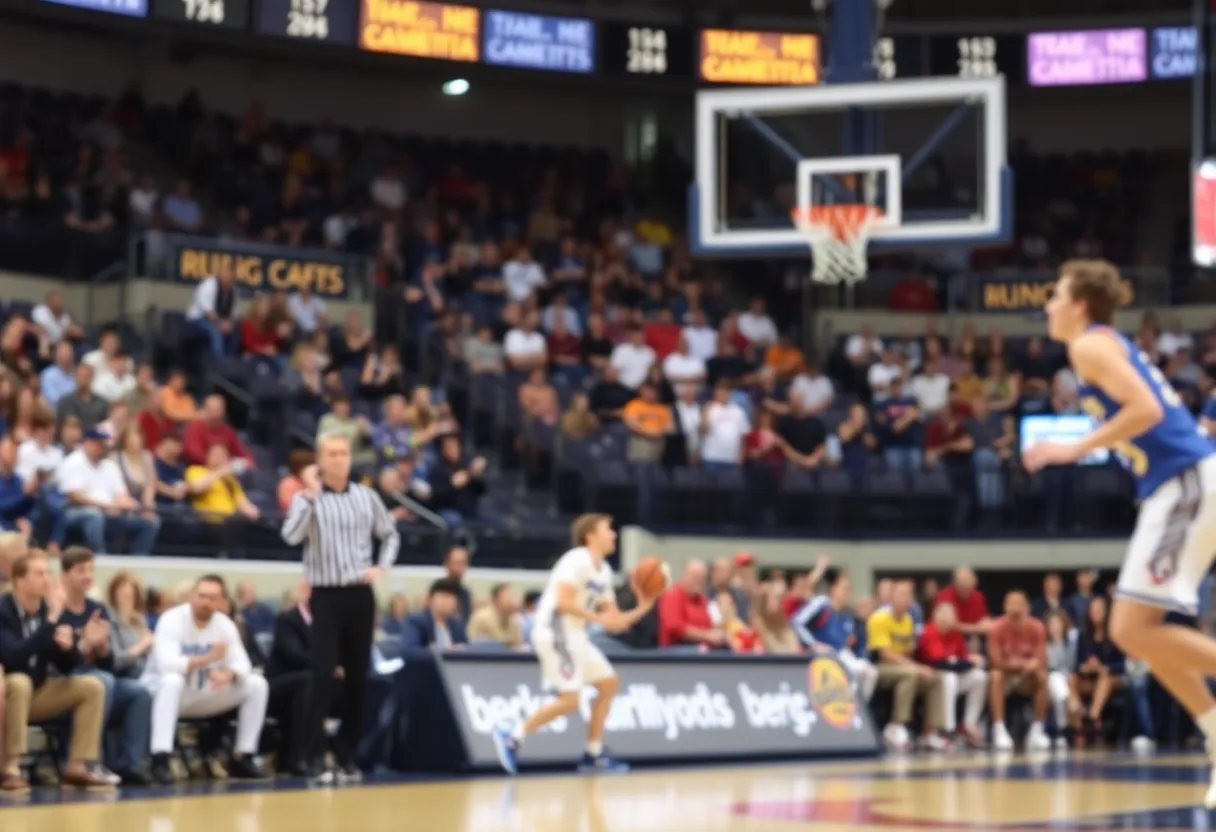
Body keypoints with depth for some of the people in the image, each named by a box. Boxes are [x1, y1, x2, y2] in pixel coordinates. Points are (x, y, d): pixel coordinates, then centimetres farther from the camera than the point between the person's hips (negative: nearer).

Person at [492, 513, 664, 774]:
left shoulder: (604, 571, 16)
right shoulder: (577, 560, -12)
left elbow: (613, 621, 16)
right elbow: (562, 602, -23)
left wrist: (641, 609, 2)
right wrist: (598, 618, -24)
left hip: (574, 634, 10)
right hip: (555, 632, -10)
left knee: (609, 684, 11)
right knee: (569, 699, -15)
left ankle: (594, 755, 15)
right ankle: (513, 736, -7)